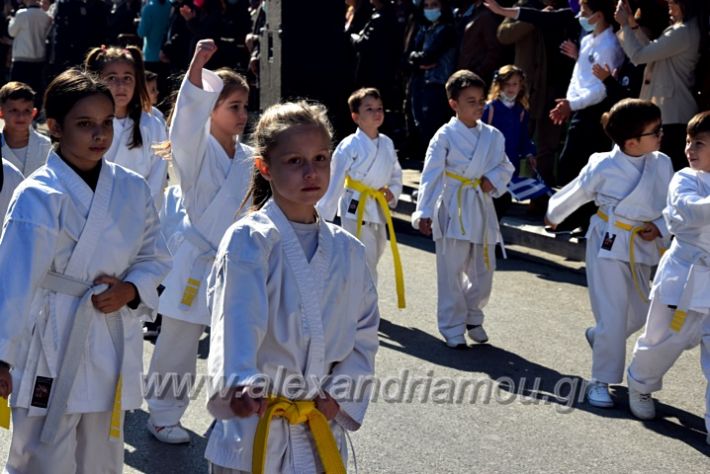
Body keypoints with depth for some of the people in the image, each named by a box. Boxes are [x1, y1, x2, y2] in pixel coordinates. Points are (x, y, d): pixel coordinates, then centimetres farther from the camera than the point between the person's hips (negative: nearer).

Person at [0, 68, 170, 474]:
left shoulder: (132, 189, 2)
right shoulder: (39, 196, -13)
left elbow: (156, 256, 12)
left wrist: (130, 290, -8)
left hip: (114, 345, 5)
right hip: (53, 345, -5)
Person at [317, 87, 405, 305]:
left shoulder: (387, 143, 5)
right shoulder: (349, 146, -14)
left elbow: (396, 174, 19)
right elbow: (334, 182, -13)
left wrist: (393, 192, -1)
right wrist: (322, 218, -13)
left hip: (379, 211, 7)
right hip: (355, 211, -7)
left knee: (372, 260, 16)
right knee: (366, 268, -8)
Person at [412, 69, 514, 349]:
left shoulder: (493, 136, 5)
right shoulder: (445, 135, -9)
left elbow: (506, 167, 16)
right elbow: (431, 175, -12)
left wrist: (493, 180, -6)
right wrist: (424, 212, -18)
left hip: (481, 208, 5)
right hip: (453, 209, -4)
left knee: (483, 271, 11)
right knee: (451, 272, 1)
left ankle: (472, 317, 33)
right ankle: (453, 329, 13)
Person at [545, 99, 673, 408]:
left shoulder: (662, 165, -6)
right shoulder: (603, 167, -18)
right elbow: (576, 193, 0)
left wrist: (660, 228, -13)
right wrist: (554, 216, 16)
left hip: (641, 250, 5)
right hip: (608, 245, -5)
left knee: (639, 314, 15)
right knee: (613, 318, -5)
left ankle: (599, 336, 46)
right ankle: (600, 381, 12)